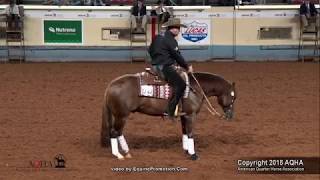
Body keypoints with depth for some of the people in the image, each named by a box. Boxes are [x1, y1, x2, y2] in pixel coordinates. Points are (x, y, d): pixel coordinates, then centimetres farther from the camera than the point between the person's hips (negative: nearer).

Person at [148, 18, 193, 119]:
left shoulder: (158, 37, 15)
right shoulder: (171, 40, -14)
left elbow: (150, 50, 26)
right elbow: (177, 56, -12)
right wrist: (187, 67, 0)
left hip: (155, 66, 10)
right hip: (165, 67, -10)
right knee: (180, 84, -16)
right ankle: (170, 110, -23)